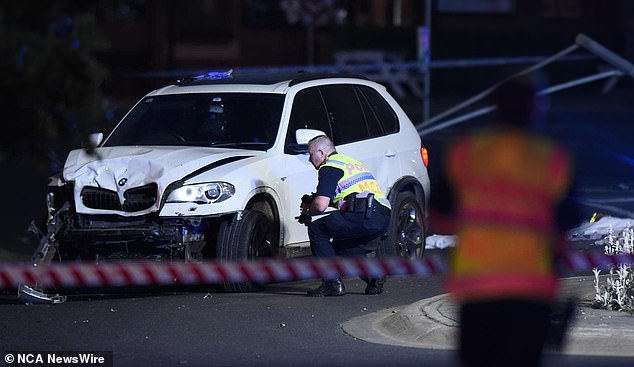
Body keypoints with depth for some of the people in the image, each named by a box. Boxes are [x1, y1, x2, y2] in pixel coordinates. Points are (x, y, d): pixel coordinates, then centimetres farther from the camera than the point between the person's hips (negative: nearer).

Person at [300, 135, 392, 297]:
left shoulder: (329, 168, 1)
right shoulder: (350, 162, 30)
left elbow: (321, 205, -10)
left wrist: (308, 211, 13)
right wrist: (312, 201, 32)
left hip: (364, 216, -9)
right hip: (384, 220, 9)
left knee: (317, 229, 4)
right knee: (342, 246, 28)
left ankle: (333, 283, -3)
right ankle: (373, 274, 7)